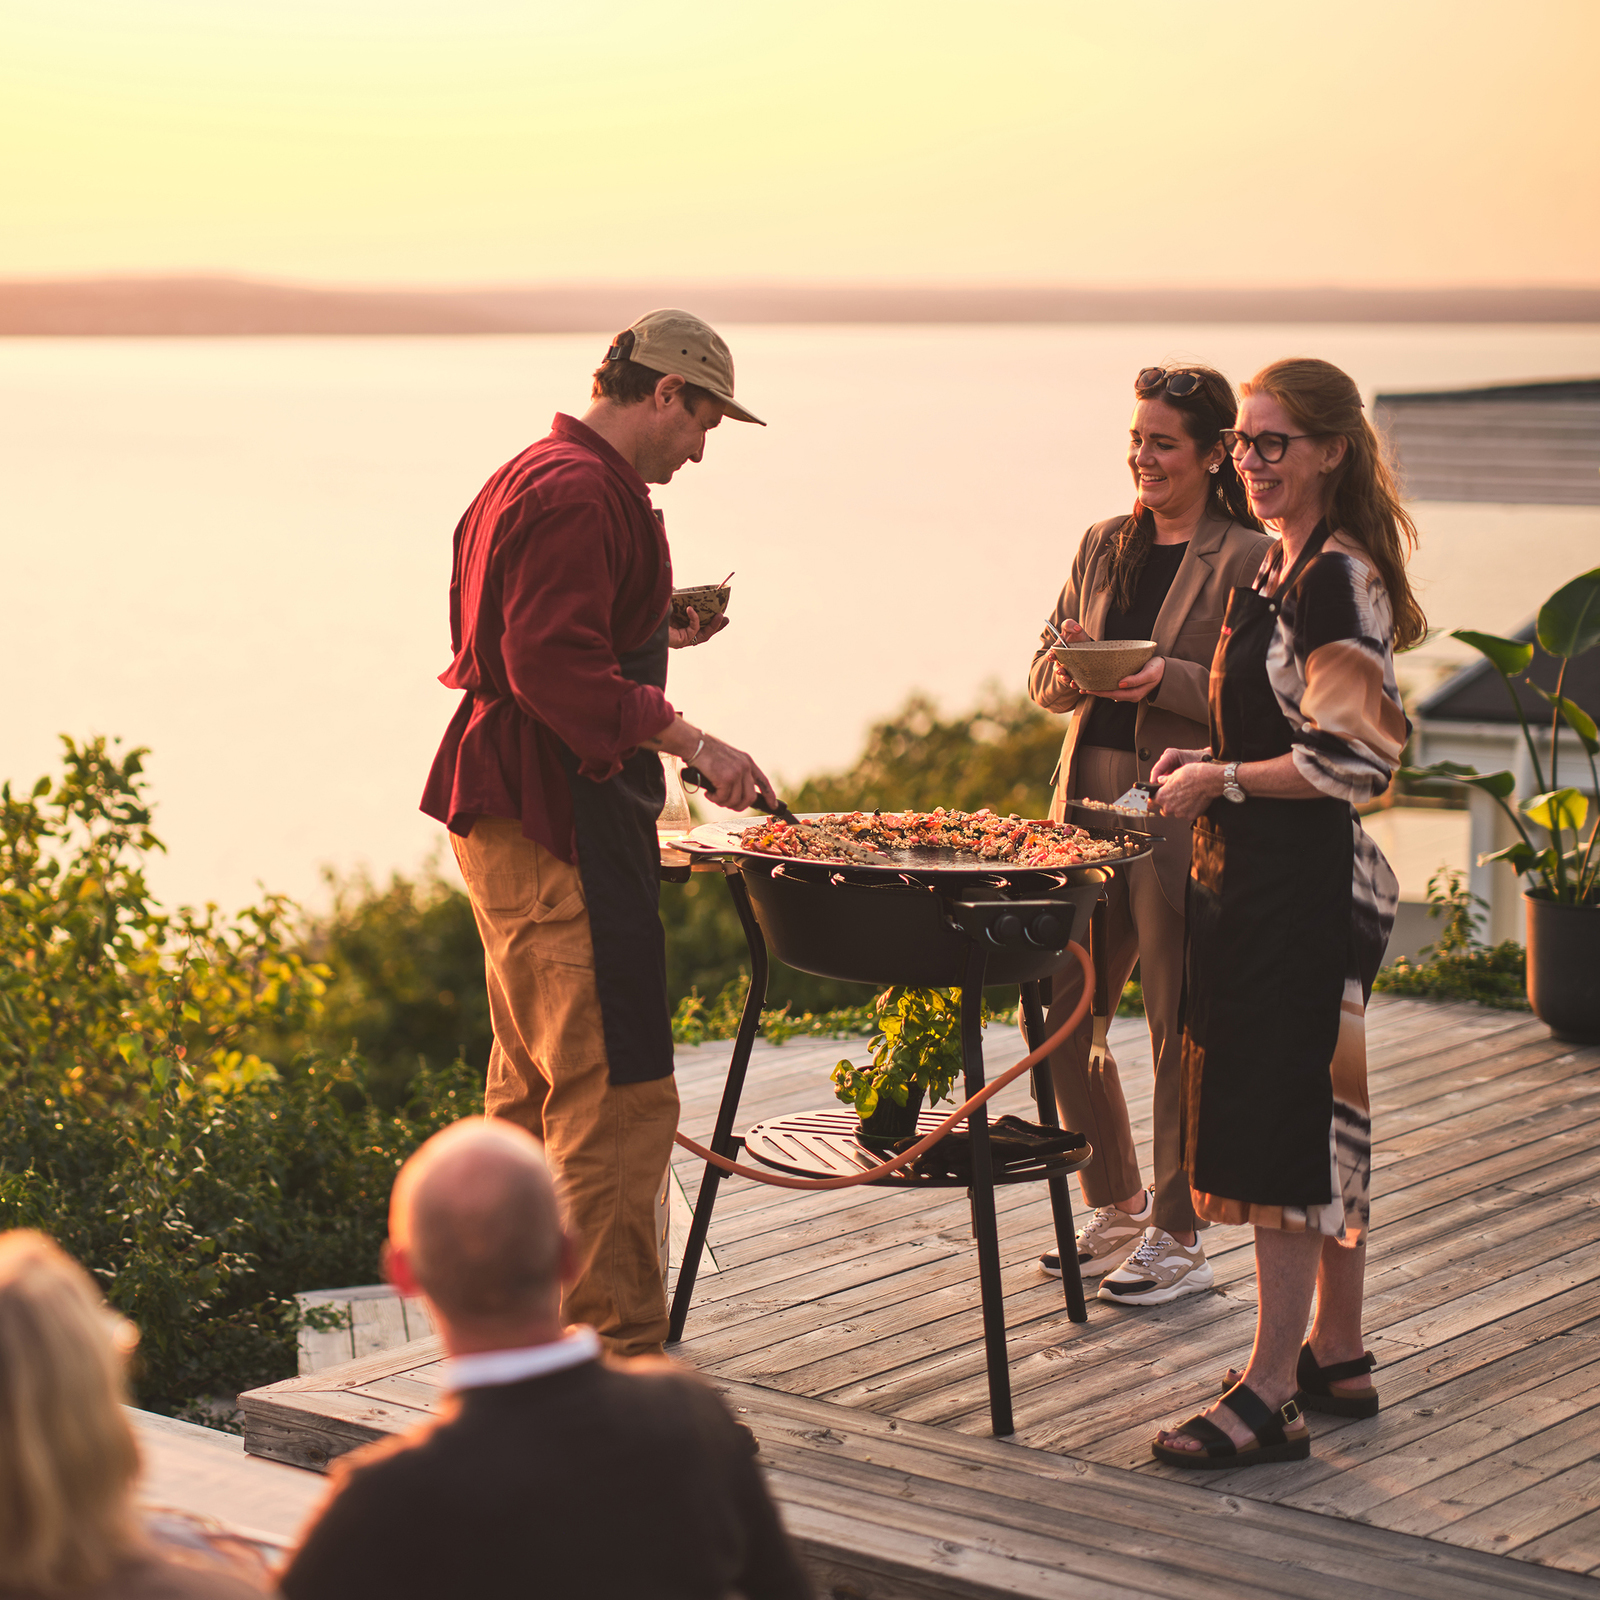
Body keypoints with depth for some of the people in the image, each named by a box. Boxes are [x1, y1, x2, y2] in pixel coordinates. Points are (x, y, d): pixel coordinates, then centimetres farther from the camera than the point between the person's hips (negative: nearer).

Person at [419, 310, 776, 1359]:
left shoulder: (527, 479, 19)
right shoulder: (582, 495, -16)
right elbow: (555, 666, -24)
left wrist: (652, 633, 22)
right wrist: (690, 742, -22)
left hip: (501, 809, 12)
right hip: (559, 819, -12)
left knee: (534, 1079, 18)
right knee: (616, 1094, -10)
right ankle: (617, 1351, -8)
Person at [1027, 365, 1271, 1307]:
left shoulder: (1250, 559, -5)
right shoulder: (1103, 545, 14)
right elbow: (1045, 678, 15)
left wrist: (1165, 680, -22)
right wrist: (1067, 673, -7)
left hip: (1187, 814, -7)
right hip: (1090, 803, 7)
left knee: (1181, 1029, -1)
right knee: (1059, 1015, 9)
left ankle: (1179, 1241, 12)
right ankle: (1118, 1211, 26)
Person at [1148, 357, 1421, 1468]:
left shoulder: (1340, 579, -15)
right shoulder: (1284, 568, 15)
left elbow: (1359, 756, -21)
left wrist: (1223, 780, -14)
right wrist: (1214, 762, 11)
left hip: (1308, 883, -10)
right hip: (1262, 878, 10)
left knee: (1282, 1124, -8)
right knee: (1323, 1122, 15)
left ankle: (1272, 1396, -4)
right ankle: (1339, 1358, 24)